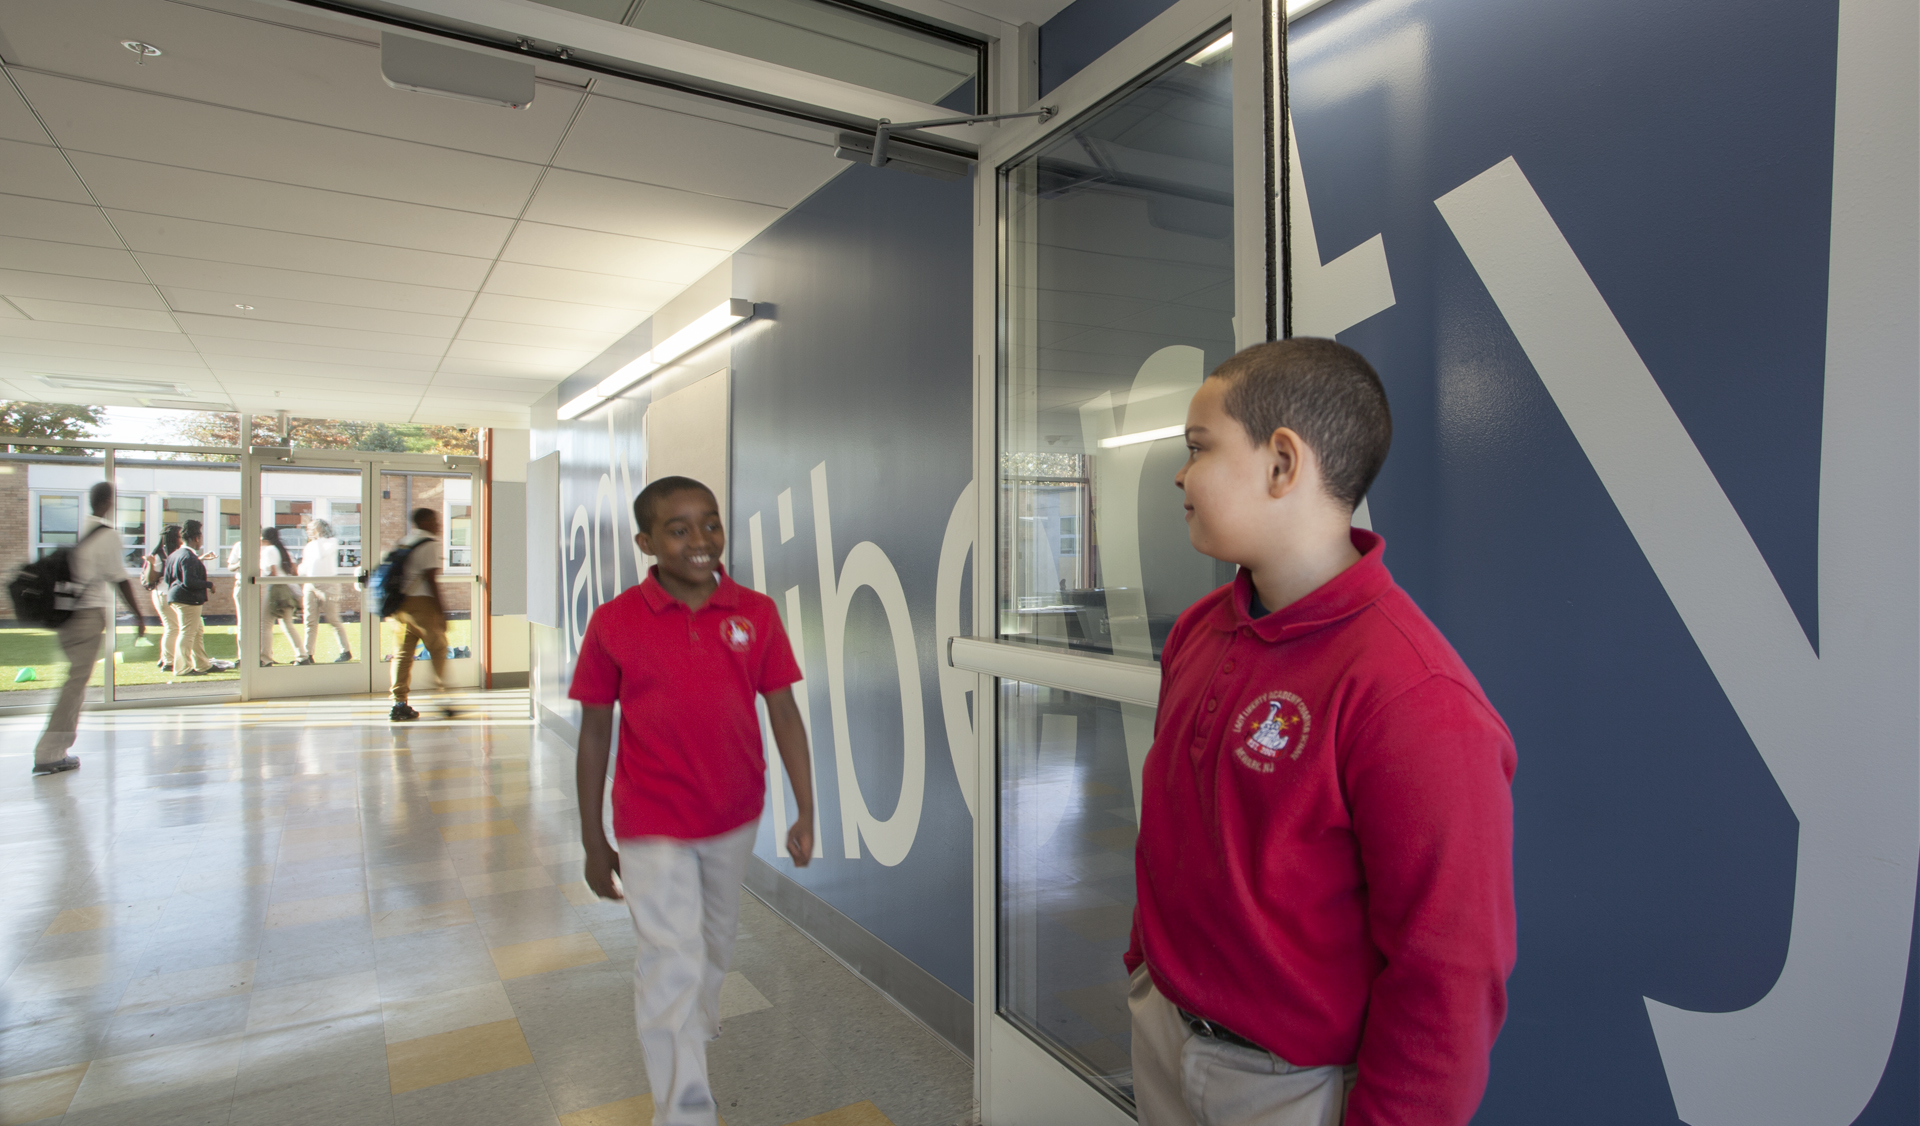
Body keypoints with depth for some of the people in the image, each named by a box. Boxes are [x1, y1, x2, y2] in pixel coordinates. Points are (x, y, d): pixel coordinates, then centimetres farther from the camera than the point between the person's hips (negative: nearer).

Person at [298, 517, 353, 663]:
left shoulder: (332, 542, 1)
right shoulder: (309, 546, 18)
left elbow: (322, 554, -17)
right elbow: (304, 566, 22)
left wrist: (318, 537, -8)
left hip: (327, 585, -6)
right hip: (310, 586, 6)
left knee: (334, 620, -4)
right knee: (310, 621, 2)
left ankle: (346, 651, 4)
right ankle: (308, 655, 3)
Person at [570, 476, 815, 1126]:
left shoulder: (756, 613, -9)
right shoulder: (614, 623, -13)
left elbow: (784, 714, -4)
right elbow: (594, 732, -5)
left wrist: (806, 812, -5)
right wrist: (593, 842, -1)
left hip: (735, 816, 3)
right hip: (652, 827, -3)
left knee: (716, 940, 25)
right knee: (672, 962, -2)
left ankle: (701, 1023, 54)